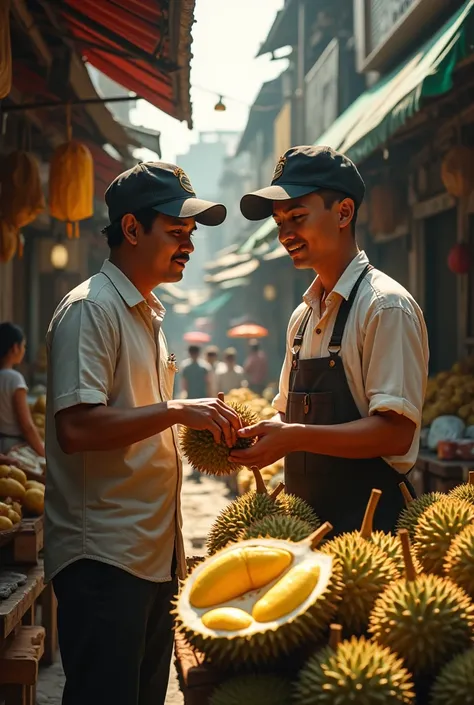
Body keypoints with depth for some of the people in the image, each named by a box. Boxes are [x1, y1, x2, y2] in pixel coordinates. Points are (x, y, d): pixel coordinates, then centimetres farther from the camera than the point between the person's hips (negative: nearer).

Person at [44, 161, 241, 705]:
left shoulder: (148, 314, 18)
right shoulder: (90, 309, -12)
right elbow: (76, 429, -23)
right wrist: (175, 410, -22)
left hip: (153, 553, 9)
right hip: (103, 558, -9)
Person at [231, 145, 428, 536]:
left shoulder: (386, 306, -12)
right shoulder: (303, 315, 13)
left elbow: (395, 432, -19)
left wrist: (295, 438, -27)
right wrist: (250, 432, -1)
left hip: (368, 520, -7)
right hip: (305, 517, 7)